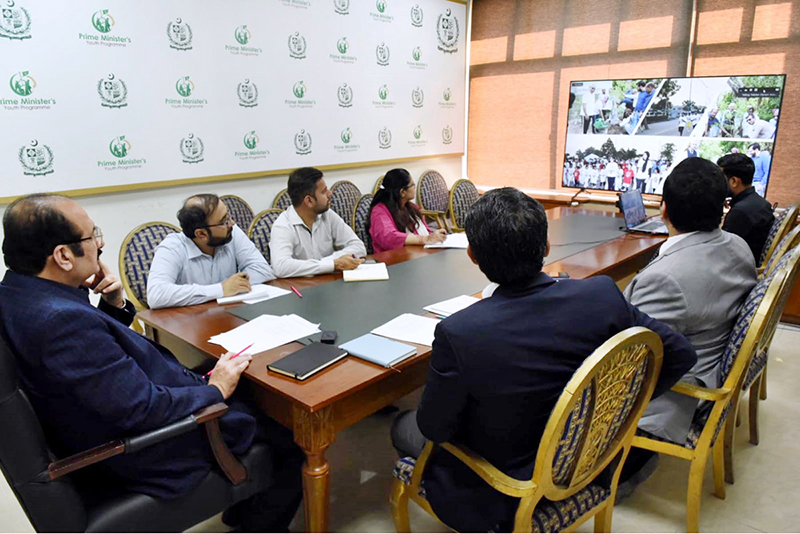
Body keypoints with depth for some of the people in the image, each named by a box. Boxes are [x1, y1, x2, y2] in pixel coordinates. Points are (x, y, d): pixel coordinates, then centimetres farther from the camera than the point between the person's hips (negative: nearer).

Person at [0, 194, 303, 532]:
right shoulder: (62, 320, -33)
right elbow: (144, 409, -30)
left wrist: (115, 304, -6)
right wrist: (215, 390, -15)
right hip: (144, 456, -10)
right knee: (291, 439, 2)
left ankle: (242, 504, 36)